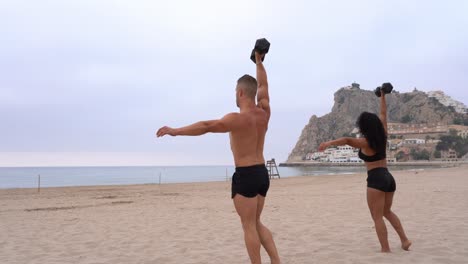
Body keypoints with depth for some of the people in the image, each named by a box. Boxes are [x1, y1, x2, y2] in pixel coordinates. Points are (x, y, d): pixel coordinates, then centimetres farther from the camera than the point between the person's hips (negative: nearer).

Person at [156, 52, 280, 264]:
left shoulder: (238, 119, -17)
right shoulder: (264, 113, 5)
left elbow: (207, 126, -25)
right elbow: (263, 85, 20)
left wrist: (175, 131, -22)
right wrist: (259, 61, 31)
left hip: (246, 176, -8)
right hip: (262, 173, 8)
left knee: (249, 226, 2)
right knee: (256, 223, 18)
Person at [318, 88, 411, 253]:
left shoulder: (365, 143, -11)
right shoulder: (382, 137, 6)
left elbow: (347, 140, -31)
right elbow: (383, 114, 19)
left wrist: (329, 143, -46)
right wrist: (382, 96, 29)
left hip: (376, 179, -8)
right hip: (389, 178, 8)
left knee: (377, 217, -1)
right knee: (387, 211, 26)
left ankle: (385, 249, -2)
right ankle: (404, 239, 23)